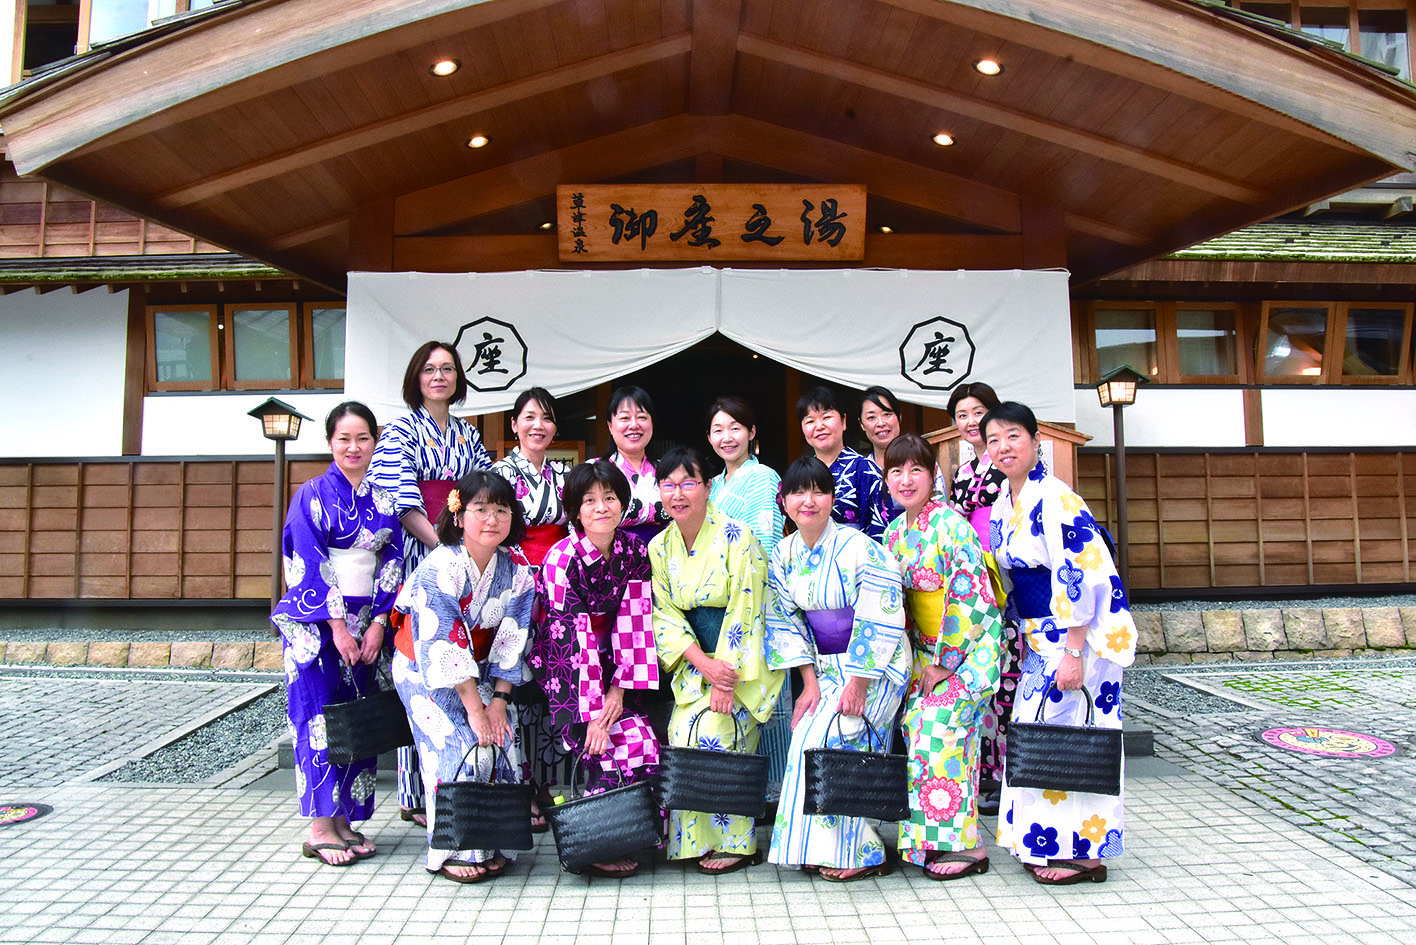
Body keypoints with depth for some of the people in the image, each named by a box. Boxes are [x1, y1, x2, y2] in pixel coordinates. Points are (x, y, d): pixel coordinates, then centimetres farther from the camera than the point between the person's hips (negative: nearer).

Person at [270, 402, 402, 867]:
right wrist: (338, 625, -14)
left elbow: (392, 563, 8)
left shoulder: (383, 501, 10)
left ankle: (344, 819, 15)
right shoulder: (312, 495, -3)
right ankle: (319, 828, 4)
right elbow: (310, 564, -10)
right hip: (316, 623, -4)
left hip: (365, 624, 5)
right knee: (321, 718, -4)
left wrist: (378, 623, -2)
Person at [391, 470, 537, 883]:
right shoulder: (439, 569, -23)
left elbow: (512, 644, -4)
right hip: (425, 672, -4)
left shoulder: (516, 573, -8)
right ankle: (453, 851, 0)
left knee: (505, 745, -10)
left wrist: (499, 700, -12)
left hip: (482, 673, 5)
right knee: (465, 750, -17)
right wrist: (474, 707, -25)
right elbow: (443, 648, -25)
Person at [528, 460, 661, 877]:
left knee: (645, 743, -11)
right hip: (566, 671, -5)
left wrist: (619, 688, -11)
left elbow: (634, 619, -3)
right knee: (613, 750, -18)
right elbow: (575, 636, -21)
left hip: (613, 668, 5)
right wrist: (593, 713, -23)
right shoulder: (562, 559, -17)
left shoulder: (634, 551, -2)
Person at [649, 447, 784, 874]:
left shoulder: (737, 538, -14)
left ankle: (735, 841, -1)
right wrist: (703, 663, -15)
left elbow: (743, 612, -15)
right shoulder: (659, 547, 2)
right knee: (681, 731, -13)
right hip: (694, 660, 5)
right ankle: (693, 839, 5)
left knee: (714, 730, -19)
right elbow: (665, 614, 0)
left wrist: (726, 681, -19)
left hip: (742, 659, -4)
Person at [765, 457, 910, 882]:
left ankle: (859, 853, -2)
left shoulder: (861, 549, -16)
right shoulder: (783, 554, 2)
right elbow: (786, 622, 4)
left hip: (875, 667, -6)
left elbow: (879, 623, -17)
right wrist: (810, 681, -4)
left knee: (821, 737, -18)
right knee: (807, 735, -9)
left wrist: (857, 684, -18)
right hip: (826, 666, 6)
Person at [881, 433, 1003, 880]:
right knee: (915, 726, 2)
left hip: (969, 645, -7)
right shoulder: (894, 533, 7)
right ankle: (924, 840, 14)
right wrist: (918, 656, 9)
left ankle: (963, 844, 1)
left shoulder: (949, 523, -16)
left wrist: (943, 662, -15)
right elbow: (895, 600, 16)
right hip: (927, 648, 7)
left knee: (941, 728, -12)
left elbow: (970, 596, -19)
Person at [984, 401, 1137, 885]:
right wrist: (1025, 635, 18)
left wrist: (1073, 652, -23)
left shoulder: (1055, 499, -18)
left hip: (1083, 634, -9)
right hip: (1044, 636, 9)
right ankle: (1049, 844, 25)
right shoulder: (1003, 504, 9)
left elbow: (1084, 577, -22)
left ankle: (1082, 851, 10)